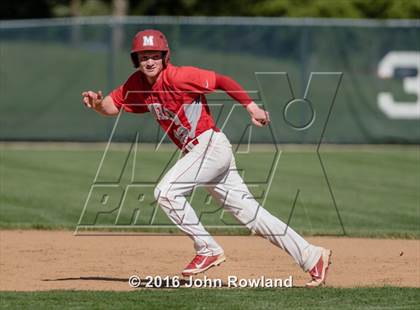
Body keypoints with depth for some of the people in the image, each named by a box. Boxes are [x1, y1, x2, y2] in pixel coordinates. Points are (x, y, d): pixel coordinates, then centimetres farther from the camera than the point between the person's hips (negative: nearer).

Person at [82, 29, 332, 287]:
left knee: (166, 191, -17)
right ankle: (312, 257, 8)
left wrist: (252, 107, -20)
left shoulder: (178, 77, -15)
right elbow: (111, 106, 10)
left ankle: (208, 250, -6)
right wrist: (96, 103, -12)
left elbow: (221, 80, -14)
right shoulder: (137, 84, 6)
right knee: (251, 213, 6)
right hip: (195, 153, 8)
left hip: (212, 145, -8)